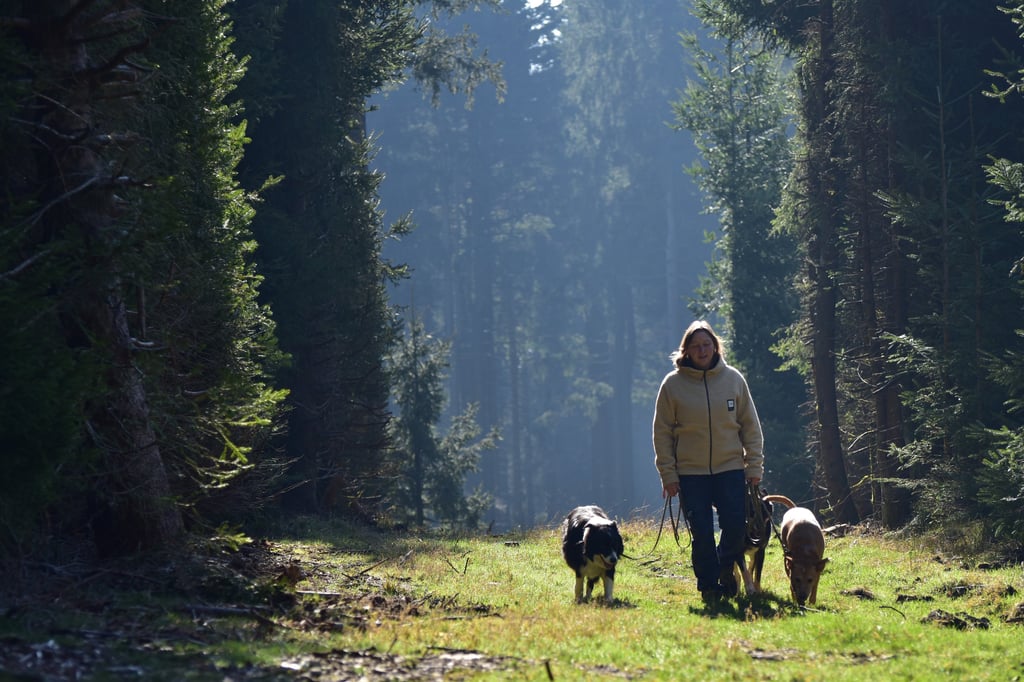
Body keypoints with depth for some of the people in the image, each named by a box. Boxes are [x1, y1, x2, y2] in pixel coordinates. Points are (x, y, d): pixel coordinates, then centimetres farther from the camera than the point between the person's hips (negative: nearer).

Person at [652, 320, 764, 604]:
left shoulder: (733, 379, 4)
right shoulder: (673, 383, -1)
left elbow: (751, 426, 8)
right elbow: (662, 432, 1)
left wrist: (755, 465, 2)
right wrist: (667, 474, -4)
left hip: (731, 469, 1)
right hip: (690, 474, -1)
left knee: (736, 527, -7)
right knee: (702, 534, -4)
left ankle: (726, 570, 21)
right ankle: (709, 586, 12)